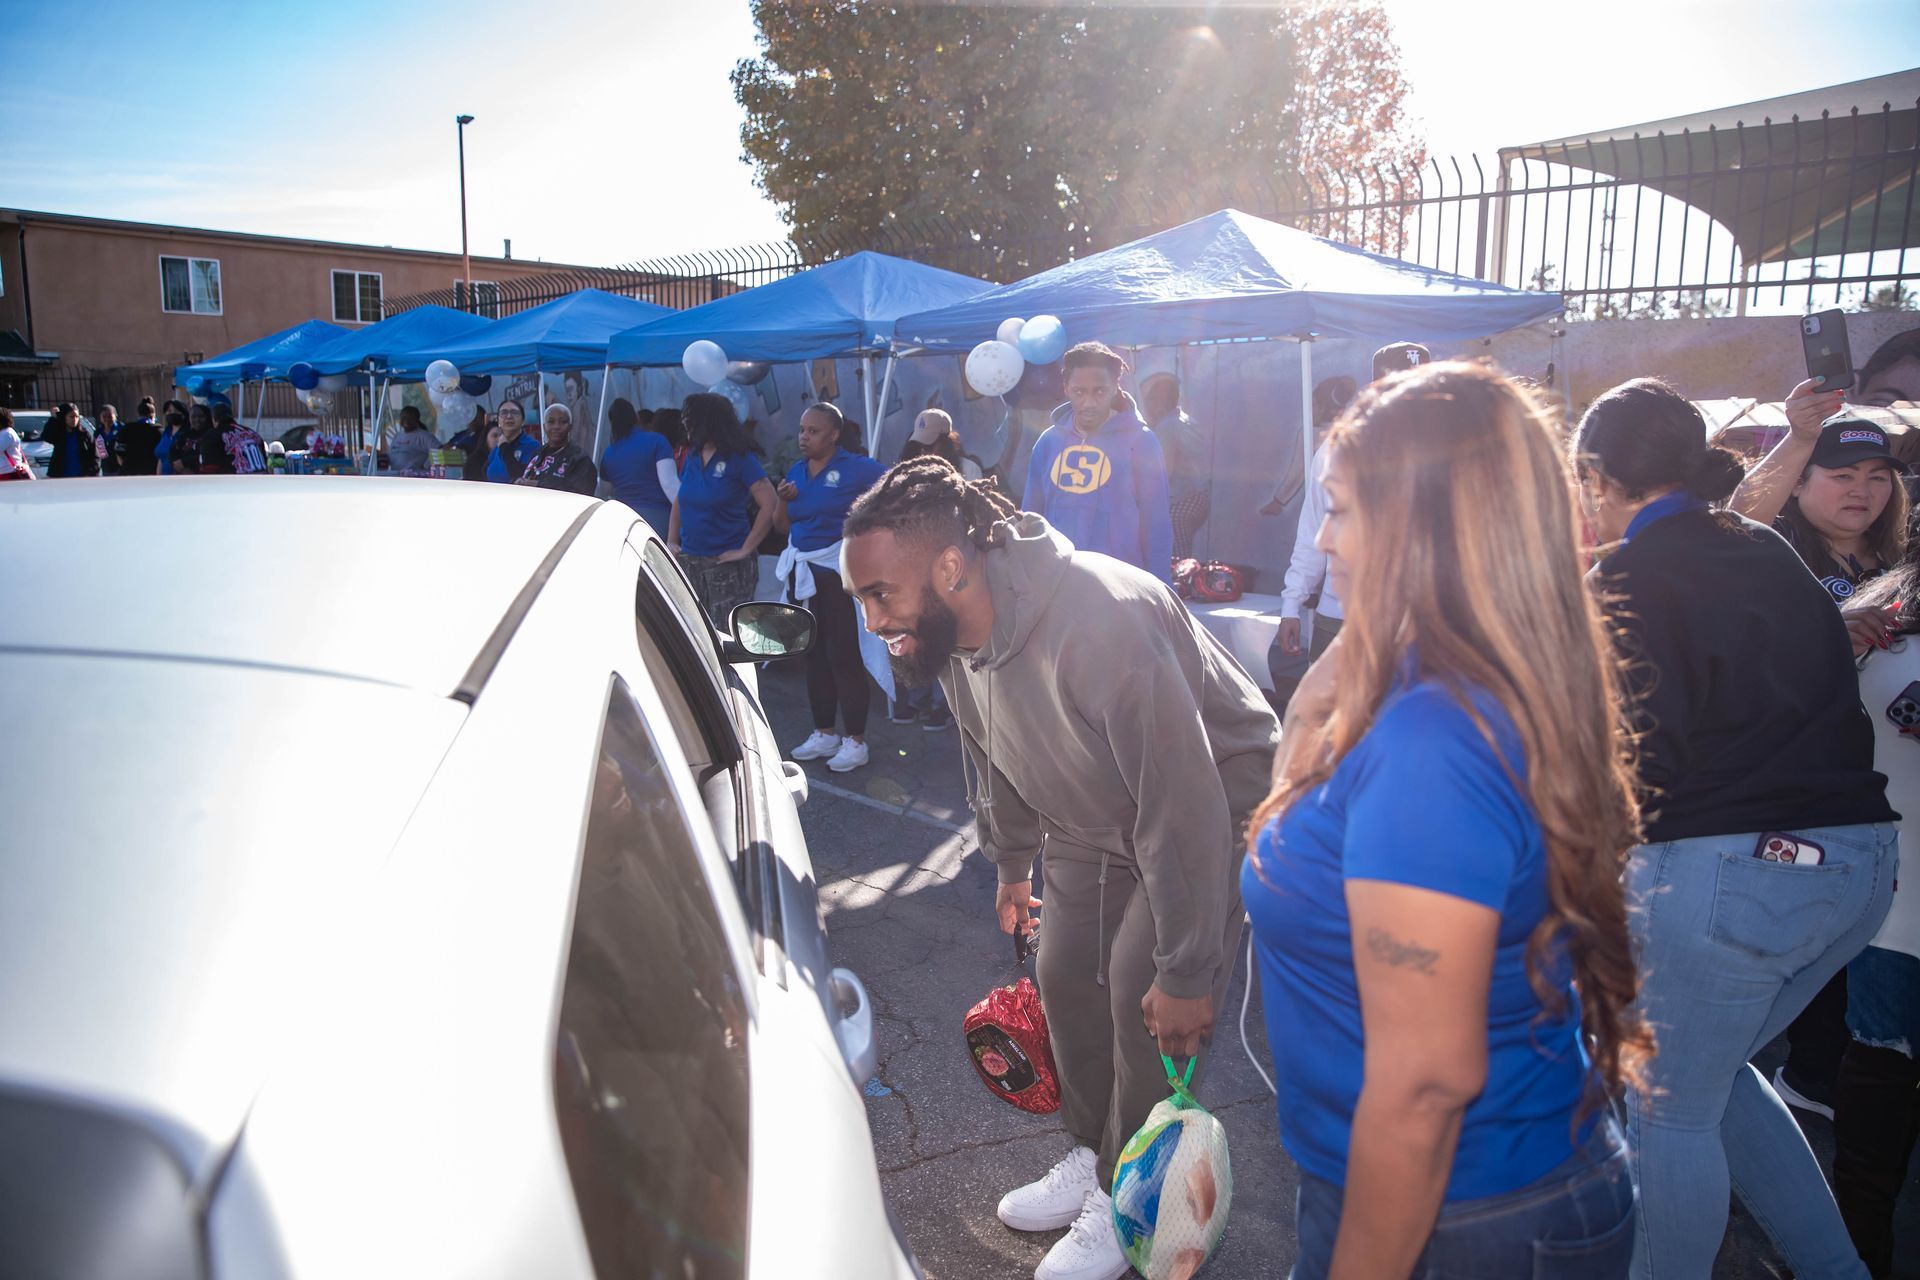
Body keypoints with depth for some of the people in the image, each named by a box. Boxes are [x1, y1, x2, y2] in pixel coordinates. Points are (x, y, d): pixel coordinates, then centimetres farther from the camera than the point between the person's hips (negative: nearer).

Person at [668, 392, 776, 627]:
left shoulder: (740, 458, -7)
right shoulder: (692, 456, 12)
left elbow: (769, 505, -14)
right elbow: (679, 502, 24)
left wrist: (746, 550, -15)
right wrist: (671, 541, 13)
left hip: (726, 564, -6)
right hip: (688, 561, 6)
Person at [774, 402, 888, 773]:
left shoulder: (854, 468, -8)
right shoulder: (795, 471, 11)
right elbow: (782, 526, 14)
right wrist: (783, 500, -5)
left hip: (839, 571, -7)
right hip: (802, 571, 7)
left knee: (843, 655, -6)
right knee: (814, 654, 12)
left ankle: (856, 741, 3)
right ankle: (823, 735, 23)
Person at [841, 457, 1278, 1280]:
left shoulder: (1101, 622, -40)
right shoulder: (954, 632, -13)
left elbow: (1183, 803, -36)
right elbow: (993, 758, 8)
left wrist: (1186, 973, -29)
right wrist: (1011, 865, 21)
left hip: (1214, 804, -7)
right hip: (1088, 824, 8)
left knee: (1147, 1006, -9)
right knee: (1067, 979, 11)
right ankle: (1092, 1157, 35)